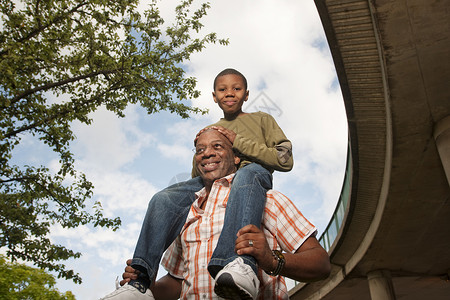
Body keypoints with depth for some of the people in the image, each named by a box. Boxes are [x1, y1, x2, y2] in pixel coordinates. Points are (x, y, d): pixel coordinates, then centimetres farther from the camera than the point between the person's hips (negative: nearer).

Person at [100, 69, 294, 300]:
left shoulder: (262, 119, 19)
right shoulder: (209, 131, 30)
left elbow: (285, 160, 5)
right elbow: (197, 176, 27)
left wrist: (238, 142, -2)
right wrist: (199, 154, 4)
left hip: (255, 174, -3)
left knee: (247, 173, -41)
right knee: (163, 200, -23)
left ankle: (238, 261, -59)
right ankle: (140, 281, -28)